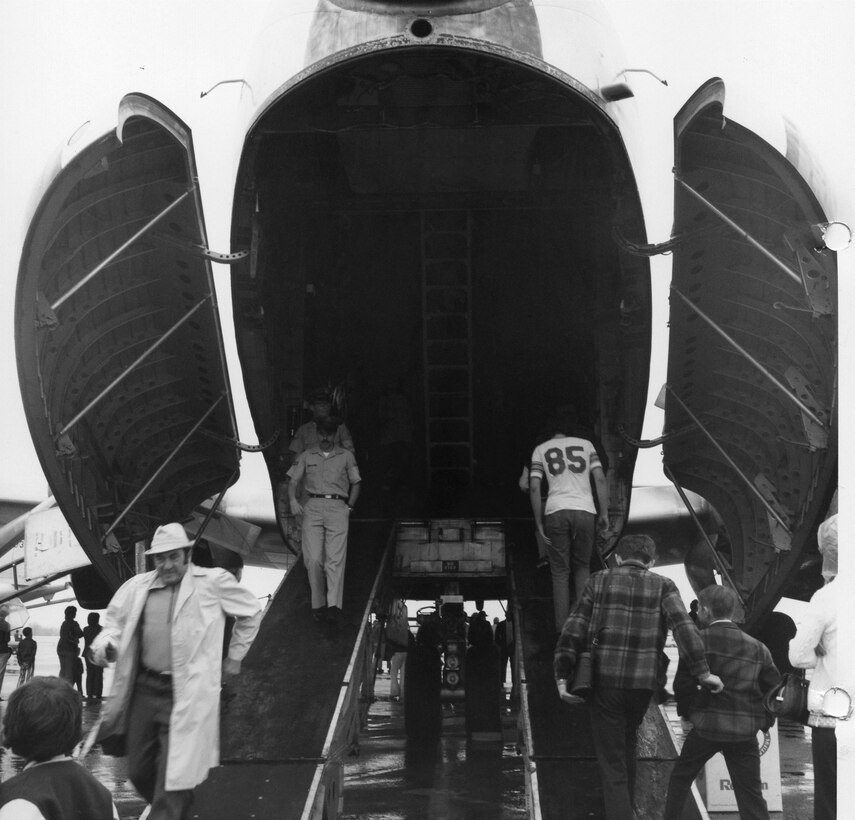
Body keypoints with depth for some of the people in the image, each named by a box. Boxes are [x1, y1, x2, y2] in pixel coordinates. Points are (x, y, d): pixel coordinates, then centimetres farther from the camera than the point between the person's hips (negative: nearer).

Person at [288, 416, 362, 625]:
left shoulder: (346, 456, 14)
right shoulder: (306, 456, 14)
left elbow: (355, 484, 20)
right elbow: (293, 480, 15)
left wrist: (349, 506, 9)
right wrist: (293, 500, -2)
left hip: (338, 508, -1)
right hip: (313, 507, 1)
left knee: (335, 559, -14)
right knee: (313, 559, -9)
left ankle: (334, 606, -24)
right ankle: (318, 604, -1)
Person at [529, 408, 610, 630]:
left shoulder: (541, 449, 11)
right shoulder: (585, 445, 13)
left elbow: (534, 488, 3)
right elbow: (600, 480, 5)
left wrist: (539, 521, 7)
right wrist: (604, 513, 10)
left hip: (556, 512, -1)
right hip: (585, 511, 1)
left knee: (560, 571, 5)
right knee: (582, 566, 16)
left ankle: (562, 627, 0)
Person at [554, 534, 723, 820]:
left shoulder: (599, 581, 5)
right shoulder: (663, 586, 5)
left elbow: (573, 631, -1)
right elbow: (684, 626, -9)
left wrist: (562, 675, -2)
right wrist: (702, 672, -10)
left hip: (605, 679, -2)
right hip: (644, 680, 2)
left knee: (612, 762, 4)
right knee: (626, 745, 27)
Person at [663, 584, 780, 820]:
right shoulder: (757, 648, 7)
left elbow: (683, 683, -7)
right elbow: (774, 689, 8)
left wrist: (686, 712, 9)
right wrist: (764, 721, 19)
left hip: (706, 728, -2)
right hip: (745, 732, 2)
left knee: (680, 777, 19)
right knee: (751, 795, 4)